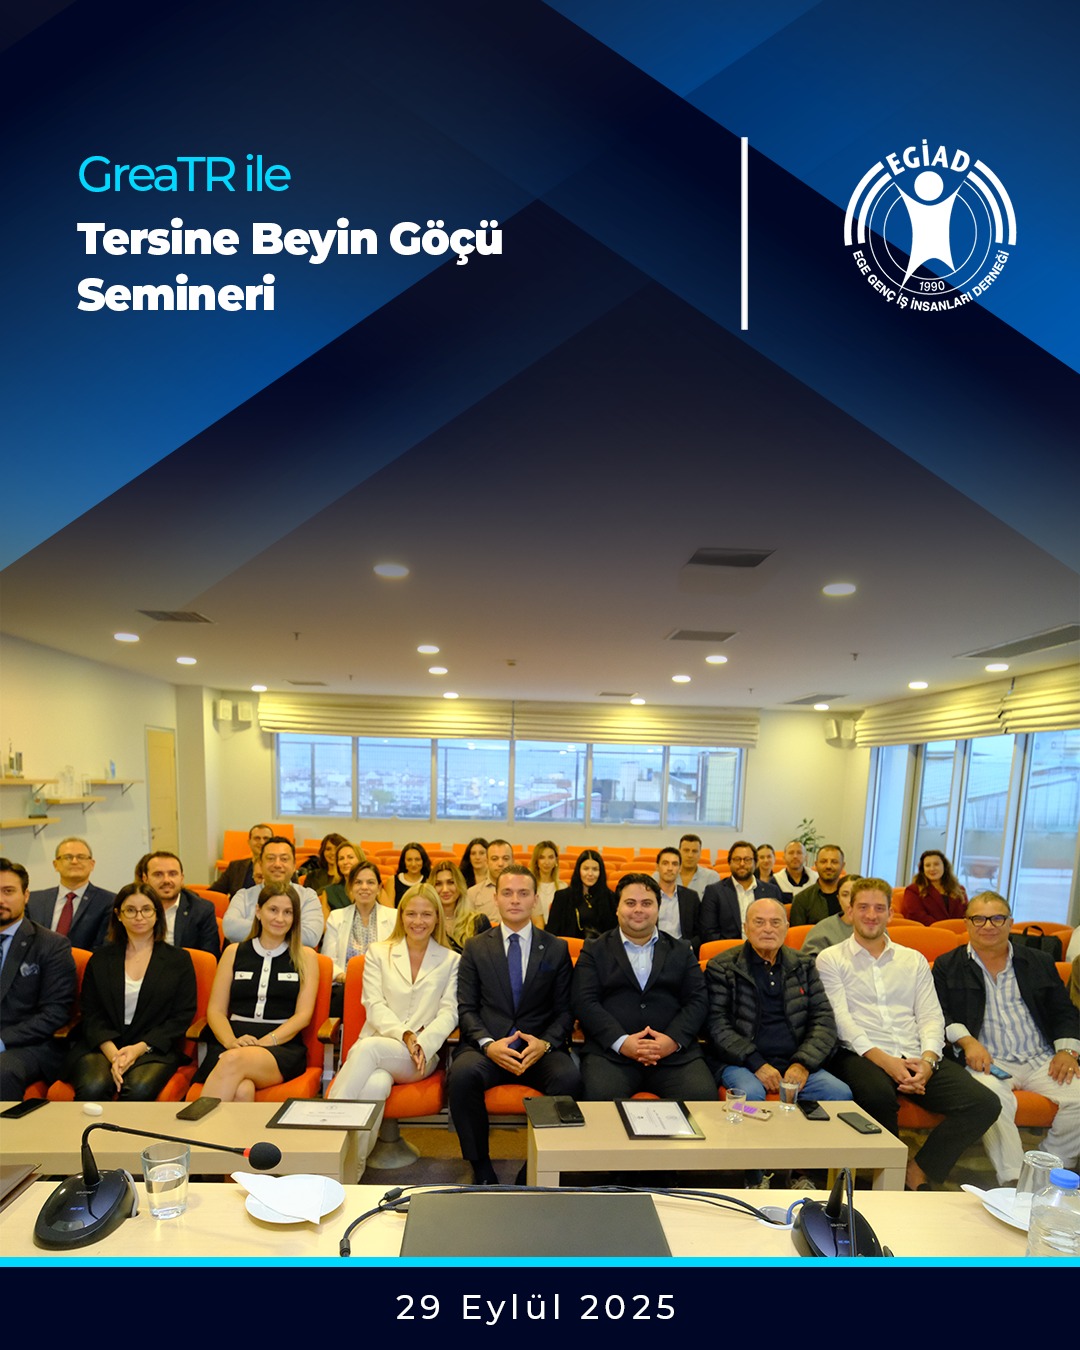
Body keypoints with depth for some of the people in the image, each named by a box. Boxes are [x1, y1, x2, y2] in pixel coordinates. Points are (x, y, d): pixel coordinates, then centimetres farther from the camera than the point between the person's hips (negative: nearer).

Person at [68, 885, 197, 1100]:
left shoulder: (178, 959, 9)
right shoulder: (101, 958, 15)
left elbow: (183, 1016, 3)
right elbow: (91, 1014, 6)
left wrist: (139, 1048, -11)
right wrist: (113, 1053, -12)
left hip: (154, 1048, -1)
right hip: (101, 1047, 1)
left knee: (139, 1091, -33)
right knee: (93, 1088, -32)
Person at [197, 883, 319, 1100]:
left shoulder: (305, 957, 13)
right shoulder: (234, 952, 19)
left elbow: (303, 1015, 3)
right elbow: (215, 1010, 11)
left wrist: (266, 1041, -14)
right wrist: (232, 1042, -10)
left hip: (282, 1048, -1)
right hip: (233, 1044, 1)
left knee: (235, 1060, -37)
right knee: (241, 1091, -37)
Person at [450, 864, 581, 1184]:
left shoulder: (556, 949, 10)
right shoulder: (476, 948, 10)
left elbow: (565, 1010, 8)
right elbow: (466, 1008, 5)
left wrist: (545, 1043, -11)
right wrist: (488, 1044, -13)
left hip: (540, 1048, 0)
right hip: (487, 1046, 0)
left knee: (569, 1080, -32)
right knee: (463, 1075, -33)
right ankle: (481, 1169, -11)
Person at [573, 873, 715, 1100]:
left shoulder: (681, 950, 18)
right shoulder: (595, 950, 12)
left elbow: (697, 1001, 8)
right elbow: (583, 1001, 1)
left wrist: (674, 1040, -10)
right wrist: (621, 1042, -13)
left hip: (675, 1052, 2)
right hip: (610, 1050, -2)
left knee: (703, 1096, -25)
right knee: (601, 1097, -32)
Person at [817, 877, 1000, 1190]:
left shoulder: (914, 960, 19)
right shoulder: (831, 959, 6)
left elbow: (931, 1016, 10)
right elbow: (840, 1019, -4)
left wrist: (928, 1060, -10)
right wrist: (883, 1059, -17)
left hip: (915, 1057, 5)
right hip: (861, 1056, -4)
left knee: (985, 1104, -19)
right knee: (878, 1096, -37)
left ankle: (918, 1172, -1)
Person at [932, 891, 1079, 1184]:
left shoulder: (1039, 962, 19)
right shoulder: (948, 966, 9)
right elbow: (939, 1015, 2)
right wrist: (966, 1041, -15)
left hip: (1042, 1060, 4)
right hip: (985, 1060, -3)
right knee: (992, 1096, -35)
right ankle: (1013, 1181, -21)